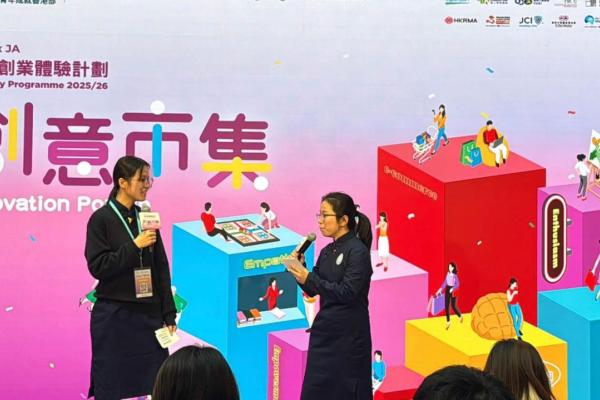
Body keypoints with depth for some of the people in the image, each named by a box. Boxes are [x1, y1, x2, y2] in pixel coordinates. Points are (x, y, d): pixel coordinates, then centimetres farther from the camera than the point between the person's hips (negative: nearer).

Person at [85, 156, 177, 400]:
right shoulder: (101, 219, -6)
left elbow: (161, 268, 9)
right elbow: (97, 266, -12)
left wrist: (168, 313, 7)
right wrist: (134, 246, -18)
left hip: (148, 314, 4)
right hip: (114, 316, -4)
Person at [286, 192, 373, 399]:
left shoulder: (357, 251, -13)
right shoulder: (327, 252, 10)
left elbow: (347, 293, -21)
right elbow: (313, 290, 14)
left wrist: (308, 278, -20)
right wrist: (300, 268, -3)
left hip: (349, 334, -8)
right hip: (324, 330, 8)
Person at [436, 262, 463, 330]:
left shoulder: (455, 275, -18)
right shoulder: (448, 274, 1)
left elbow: (457, 284, -20)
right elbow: (445, 282, 9)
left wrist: (452, 289, -35)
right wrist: (441, 289, 4)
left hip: (453, 291, -6)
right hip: (447, 290, 6)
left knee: (453, 306, 4)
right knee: (447, 306, 4)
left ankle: (460, 316, 35)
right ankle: (448, 322, 12)